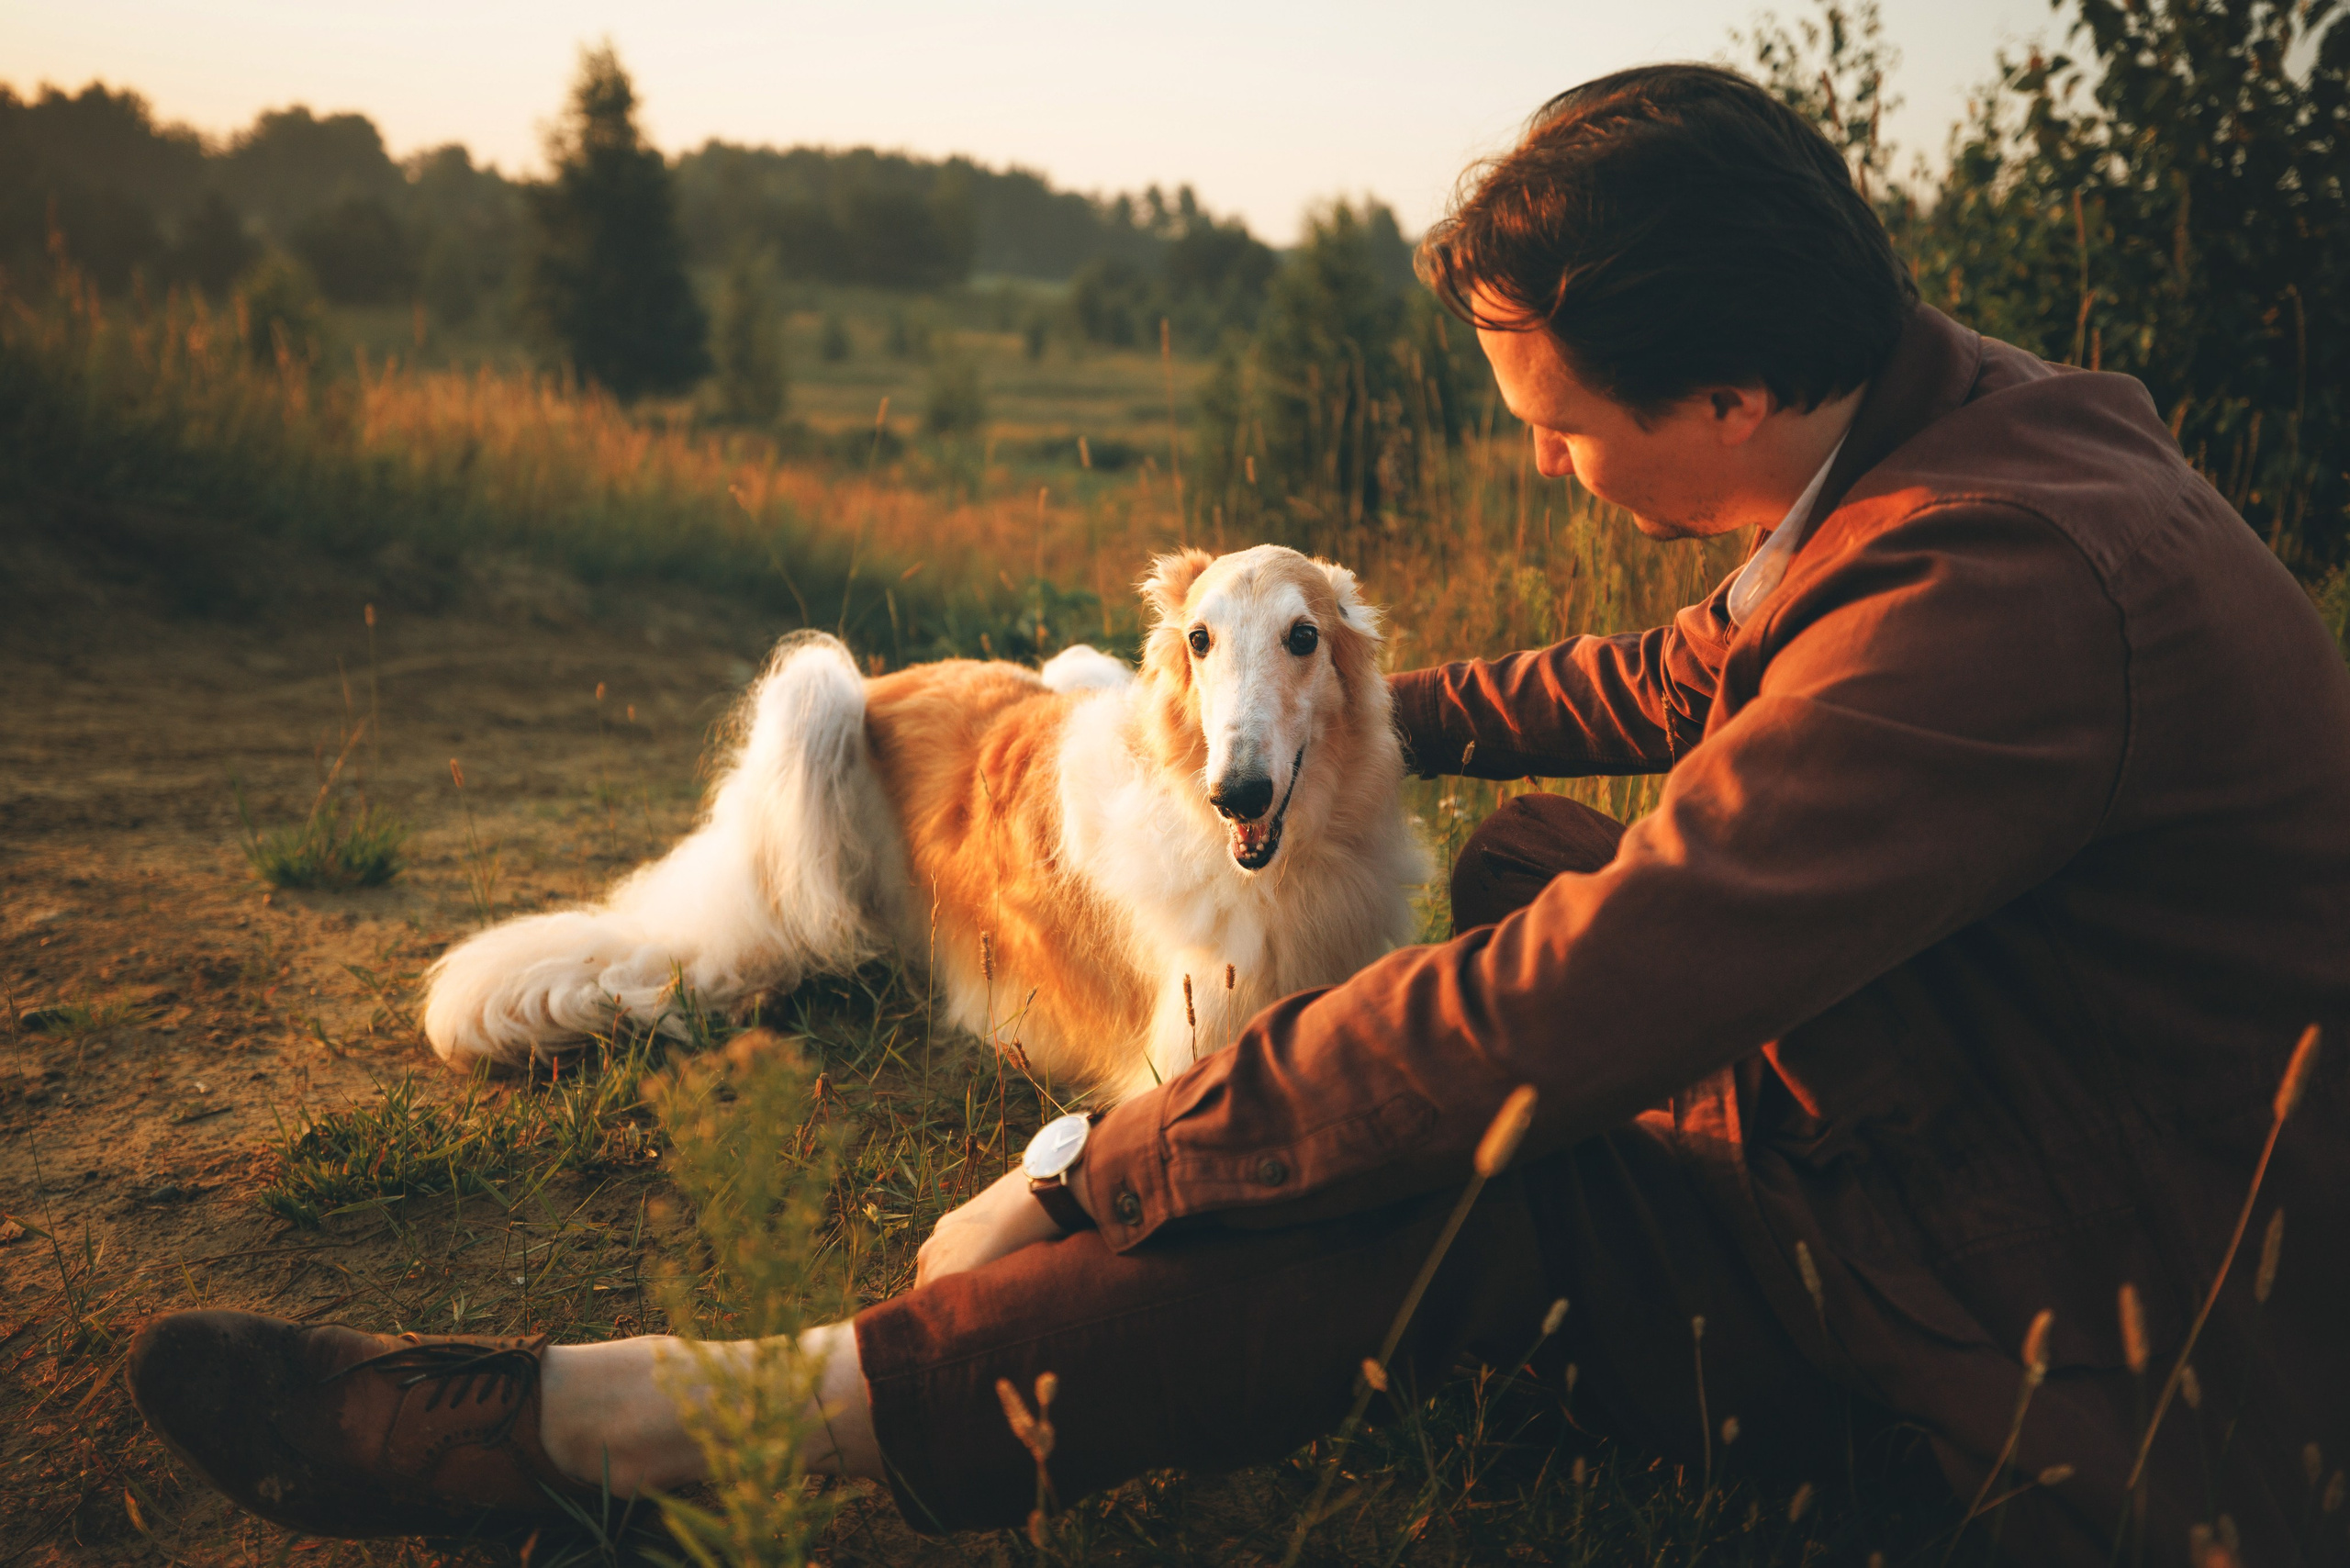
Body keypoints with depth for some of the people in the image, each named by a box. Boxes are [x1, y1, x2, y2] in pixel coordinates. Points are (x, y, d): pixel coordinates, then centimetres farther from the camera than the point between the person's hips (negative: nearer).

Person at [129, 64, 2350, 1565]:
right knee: (1527, 862, 6)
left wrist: (1087, 1179, -21)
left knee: (1446, 1178, -23)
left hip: (2085, 1365, -9)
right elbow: (1689, 673, 17)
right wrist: (1375, 709, 27)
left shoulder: (1999, 591, -32)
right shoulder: (1950, 418, 0)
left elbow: (1551, 1020, -32)